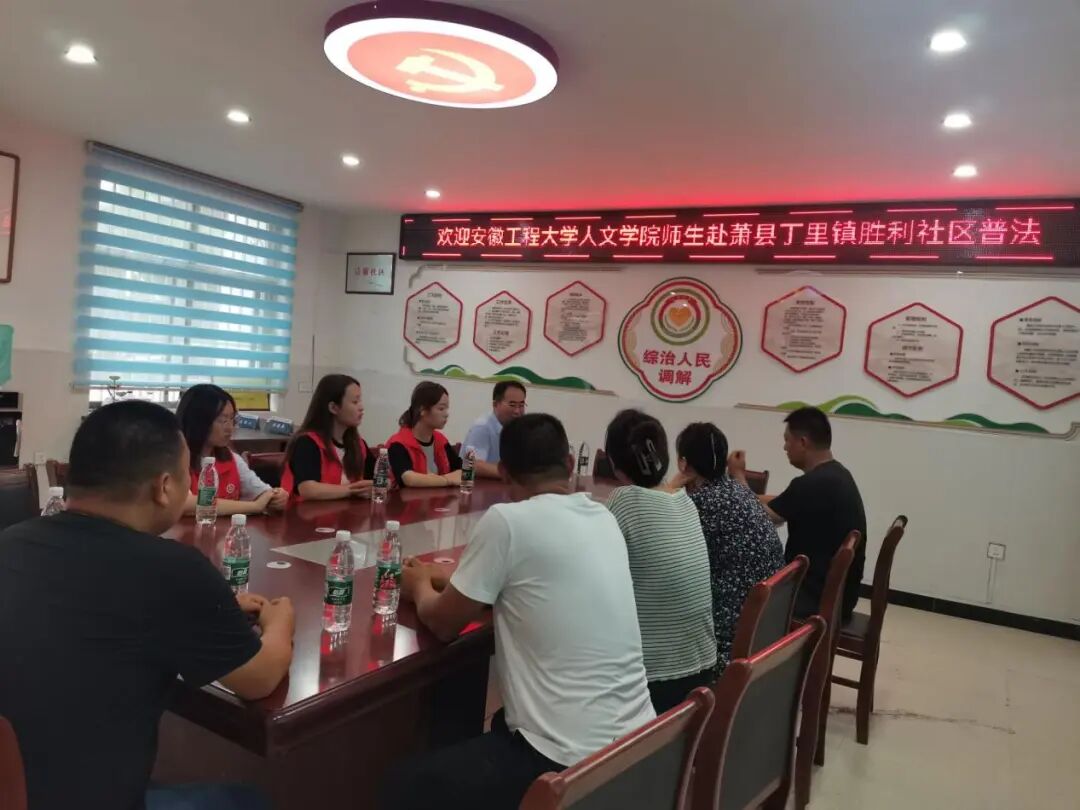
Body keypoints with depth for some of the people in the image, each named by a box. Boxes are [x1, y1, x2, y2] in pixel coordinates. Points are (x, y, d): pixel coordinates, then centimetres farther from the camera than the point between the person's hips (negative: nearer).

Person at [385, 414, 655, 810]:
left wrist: (421, 585, 18)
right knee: (504, 724, 35)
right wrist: (452, 578, 25)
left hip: (568, 757, -8)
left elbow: (443, 623, -4)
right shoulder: (604, 519, 5)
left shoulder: (507, 520, -16)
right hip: (633, 738, 8)